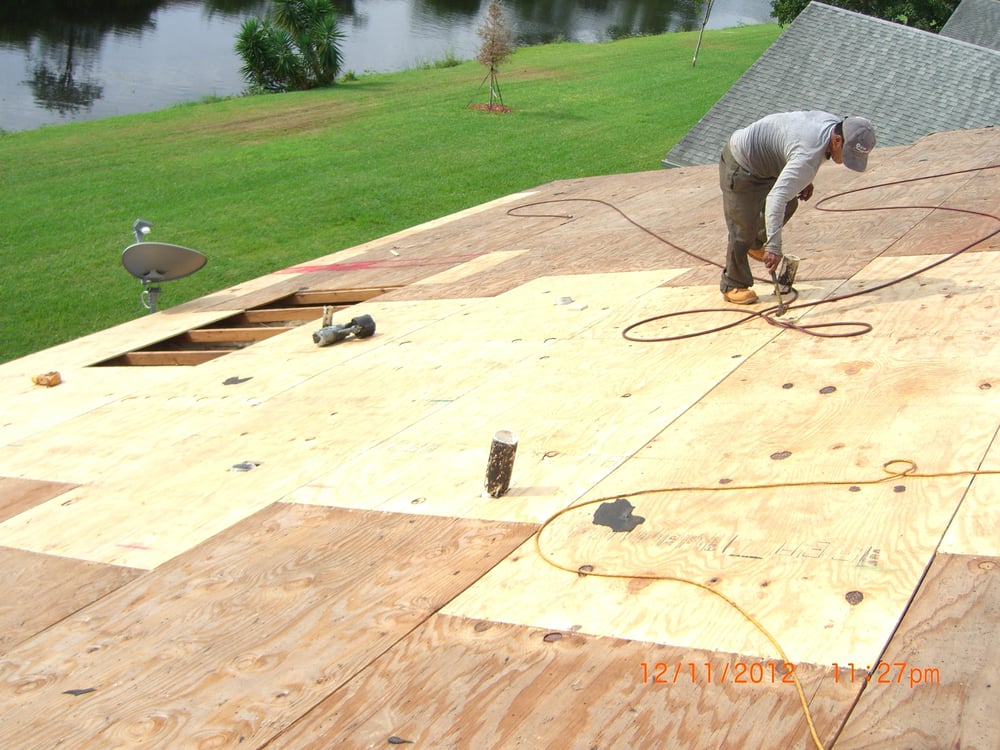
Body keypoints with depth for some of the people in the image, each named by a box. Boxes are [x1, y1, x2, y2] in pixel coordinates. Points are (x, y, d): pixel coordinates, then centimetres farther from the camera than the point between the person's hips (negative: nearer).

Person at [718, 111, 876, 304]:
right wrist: (774, 246, -46)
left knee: (789, 204, 18)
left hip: (764, 163, 9)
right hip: (740, 166, -9)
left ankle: (755, 245, 38)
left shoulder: (835, 123, -10)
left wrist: (805, 180, 7)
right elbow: (776, 197, -44)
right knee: (743, 228, -5)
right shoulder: (810, 156, -38)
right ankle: (733, 286, 10)